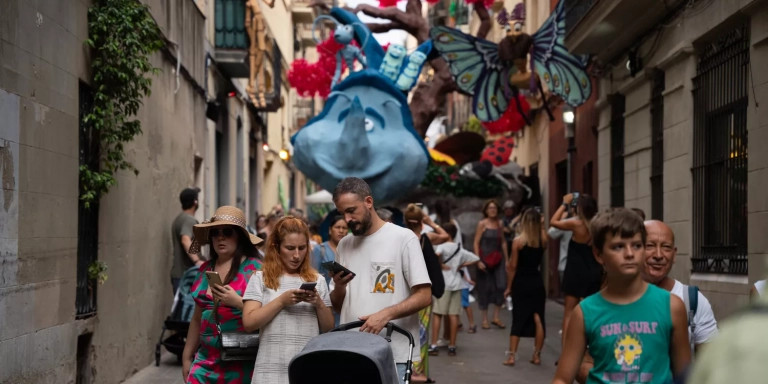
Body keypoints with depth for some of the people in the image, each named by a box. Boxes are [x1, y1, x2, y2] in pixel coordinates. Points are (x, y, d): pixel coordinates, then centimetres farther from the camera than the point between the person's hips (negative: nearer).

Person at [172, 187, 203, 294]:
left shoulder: (178, 219, 21)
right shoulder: (190, 220, -13)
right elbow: (185, 240, -30)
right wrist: (197, 260, -42)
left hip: (177, 274, 10)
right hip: (186, 274, -10)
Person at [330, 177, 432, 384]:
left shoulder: (403, 238, -2)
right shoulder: (343, 245, 14)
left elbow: (424, 296, -7)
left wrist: (386, 314, -21)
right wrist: (338, 286, -3)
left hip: (394, 355, -5)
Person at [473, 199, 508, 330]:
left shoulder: (499, 223, 9)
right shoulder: (482, 224, -4)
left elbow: (503, 242, 14)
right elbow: (476, 243, -6)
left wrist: (506, 259, 10)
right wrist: (478, 261, -13)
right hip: (485, 259, -4)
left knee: (501, 286, -7)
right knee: (485, 288, 3)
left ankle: (496, 318, 4)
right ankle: (485, 319, 13)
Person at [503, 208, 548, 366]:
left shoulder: (518, 241, -10)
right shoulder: (543, 240, -3)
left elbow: (513, 266, -8)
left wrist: (509, 287, 1)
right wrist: (541, 225, 15)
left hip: (521, 283, -2)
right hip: (537, 282, 2)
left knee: (518, 319, 4)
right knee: (538, 318, 6)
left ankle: (511, 356, 4)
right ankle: (537, 355, 9)